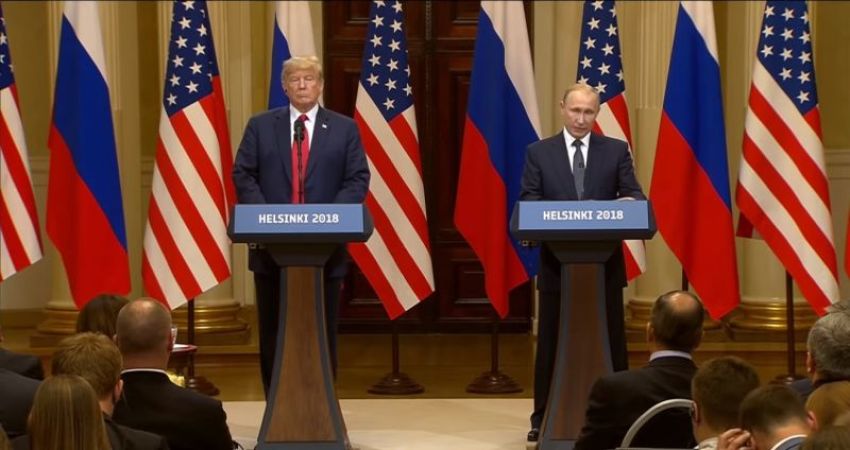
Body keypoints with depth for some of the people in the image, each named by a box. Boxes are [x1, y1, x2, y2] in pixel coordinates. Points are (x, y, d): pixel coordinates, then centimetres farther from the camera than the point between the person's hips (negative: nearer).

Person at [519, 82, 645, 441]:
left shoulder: (616, 150, 5)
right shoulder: (539, 152, 4)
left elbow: (634, 195, -1)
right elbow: (527, 201, -1)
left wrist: (630, 203, -25)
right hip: (557, 260, 0)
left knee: (610, 340, 5)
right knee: (551, 342, 5)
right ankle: (544, 418, 13)